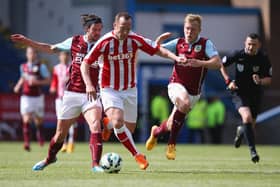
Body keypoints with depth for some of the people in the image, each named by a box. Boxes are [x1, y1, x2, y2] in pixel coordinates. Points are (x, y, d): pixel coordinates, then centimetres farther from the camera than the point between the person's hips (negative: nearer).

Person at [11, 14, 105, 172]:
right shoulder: (74, 42, 1)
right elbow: (51, 49, 15)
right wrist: (27, 41, 16)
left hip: (91, 95, -2)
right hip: (72, 94, 2)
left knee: (96, 126, -27)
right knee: (61, 133, 12)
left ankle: (96, 164, -24)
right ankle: (50, 158, 39)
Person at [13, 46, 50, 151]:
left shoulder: (41, 67, -5)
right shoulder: (23, 66, 7)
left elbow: (48, 80, -6)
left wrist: (37, 82, -19)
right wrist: (18, 86, 7)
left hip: (37, 96, -1)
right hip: (26, 96, 2)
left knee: (38, 120, 11)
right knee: (26, 120, -14)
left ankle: (41, 139, 37)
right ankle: (27, 142, -20)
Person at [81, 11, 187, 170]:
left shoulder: (135, 40, -8)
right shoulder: (105, 42, -16)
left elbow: (158, 50, -1)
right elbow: (85, 63, -11)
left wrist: (175, 57, -17)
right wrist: (89, 84, -25)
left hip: (130, 90, 4)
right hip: (110, 90, -4)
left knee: (130, 129, 7)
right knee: (118, 122, -26)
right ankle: (137, 155, -12)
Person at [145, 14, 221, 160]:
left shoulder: (206, 44, -5)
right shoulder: (178, 43, 3)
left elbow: (217, 63, -17)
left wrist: (200, 63, -32)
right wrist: (160, 39, -12)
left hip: (194, 91, 1)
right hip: (177, 85, -1)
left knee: (173, 125, 9)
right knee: (184, 104, -35)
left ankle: (157, 131, 45)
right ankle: (171, 144, -24)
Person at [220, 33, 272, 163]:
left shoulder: (264, 59, -10)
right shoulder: (238, 55, -12)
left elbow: (269, 79, -5)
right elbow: (221, 64, 5)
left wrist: (260, 81, -28)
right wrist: (228, 81, -7)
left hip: (255, 94, 2)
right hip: (239, 93, -2)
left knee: (250, 125, 9)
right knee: (247, 117, -27)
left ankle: (240, 131, 48)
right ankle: (253, 150, -23)